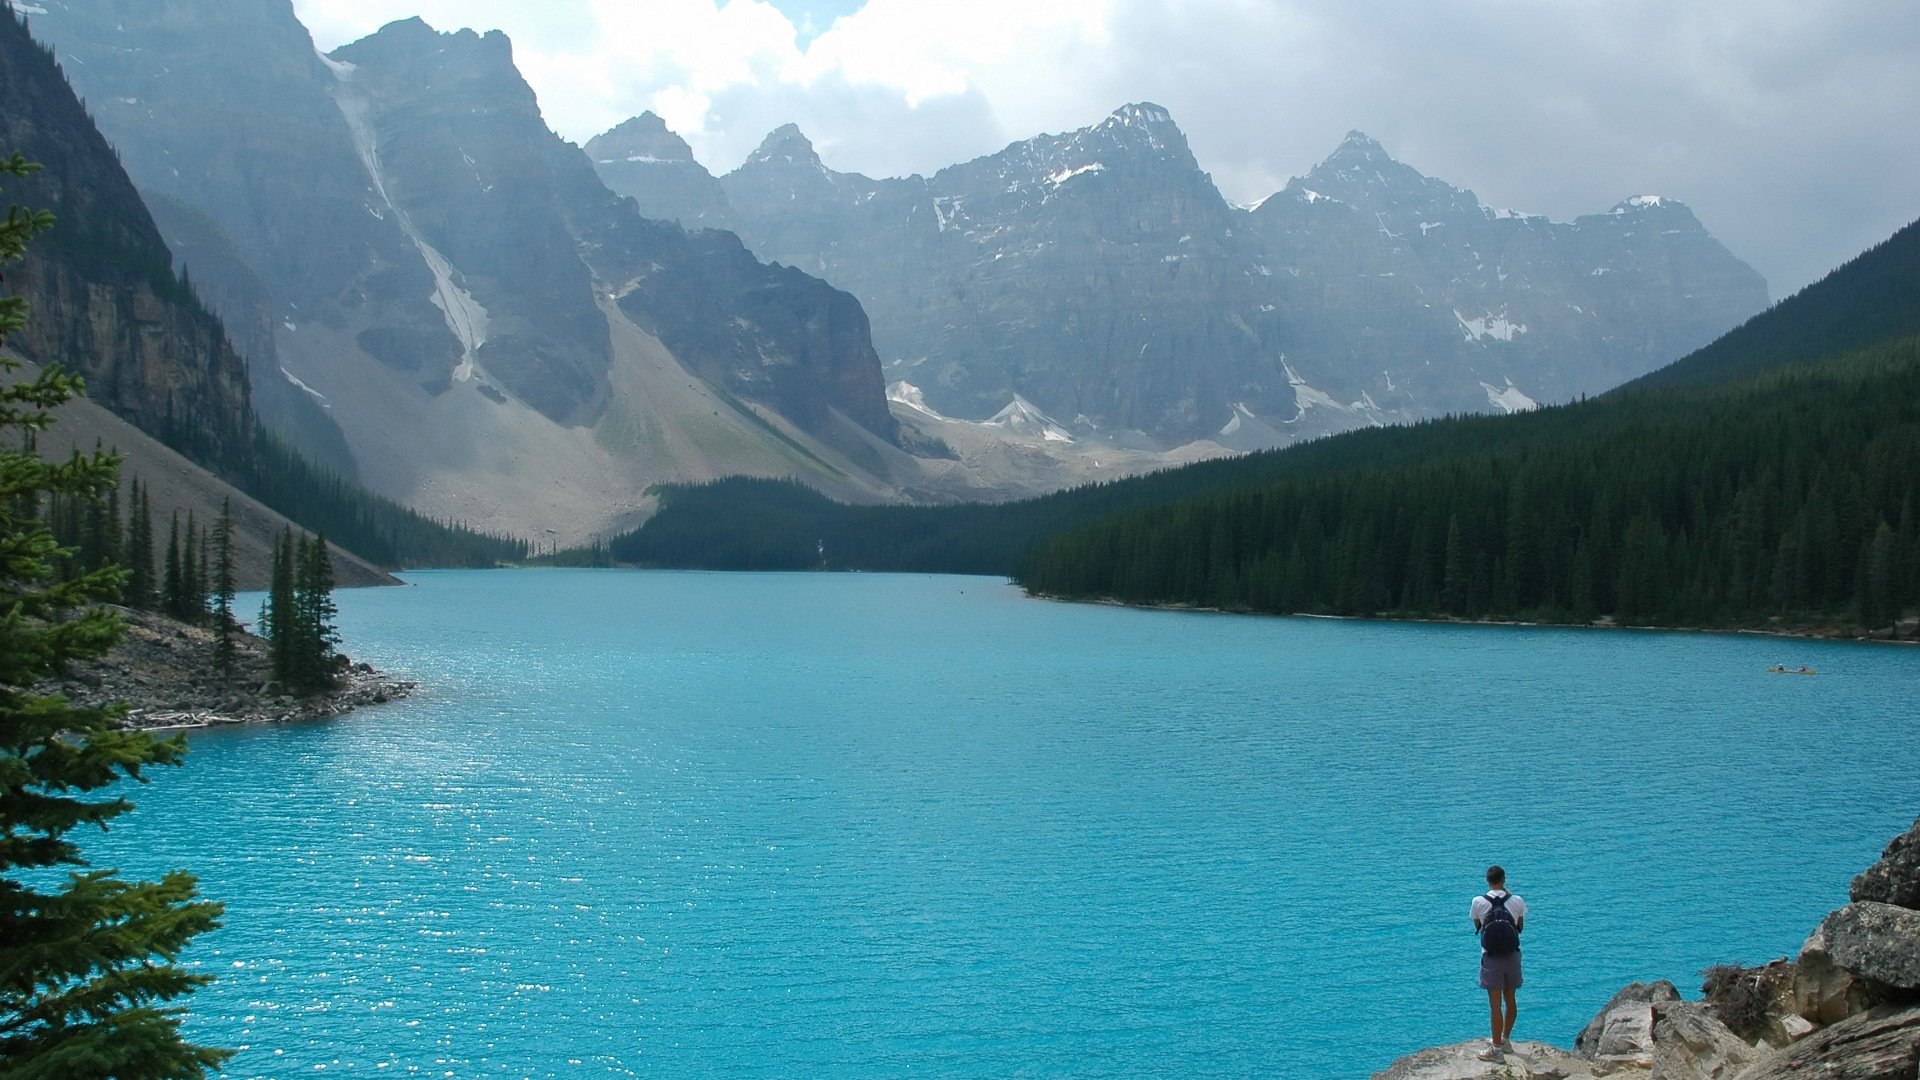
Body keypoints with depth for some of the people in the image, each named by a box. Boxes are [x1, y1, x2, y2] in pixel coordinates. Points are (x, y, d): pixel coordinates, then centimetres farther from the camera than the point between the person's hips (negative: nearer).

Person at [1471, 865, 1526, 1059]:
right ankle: (1505, 1039, 33)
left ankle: (1496, 1048, 5)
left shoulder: (1479, 902, -10)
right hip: (1512, 955, 3)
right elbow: (1520, 927, 10)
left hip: (1491, 957, -3)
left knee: (1495, 1004, 1)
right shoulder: (1516, 901, -5)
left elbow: (1477, 927, 3)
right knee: (1510, 1000, 18)